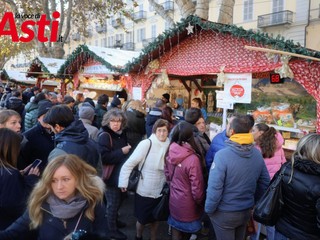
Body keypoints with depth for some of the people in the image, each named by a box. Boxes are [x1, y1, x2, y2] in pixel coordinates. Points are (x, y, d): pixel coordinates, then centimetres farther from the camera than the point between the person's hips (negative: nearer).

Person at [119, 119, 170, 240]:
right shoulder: (146, 143, -20)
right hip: (144, 191, -3)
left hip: (160, 190, 3)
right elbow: (129, 164, -16)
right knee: (142, 219, 16)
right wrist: (123, 182, -16)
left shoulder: (169, 146, -8)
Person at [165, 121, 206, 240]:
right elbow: (197, 187, -21)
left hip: (174, 201, 5)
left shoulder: (170, 153, -12)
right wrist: (200, 203, -2)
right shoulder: (192, 159, -30)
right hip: (187, 205, -5)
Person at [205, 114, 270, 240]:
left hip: (224, 213, -5)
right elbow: (265, 183, 1)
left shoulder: (222, 155, -27)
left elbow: (214, 188, -26)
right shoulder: (257, 154, -9)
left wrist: (209, 210, -9)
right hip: (247, 211, 5)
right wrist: (255, 202, 15)